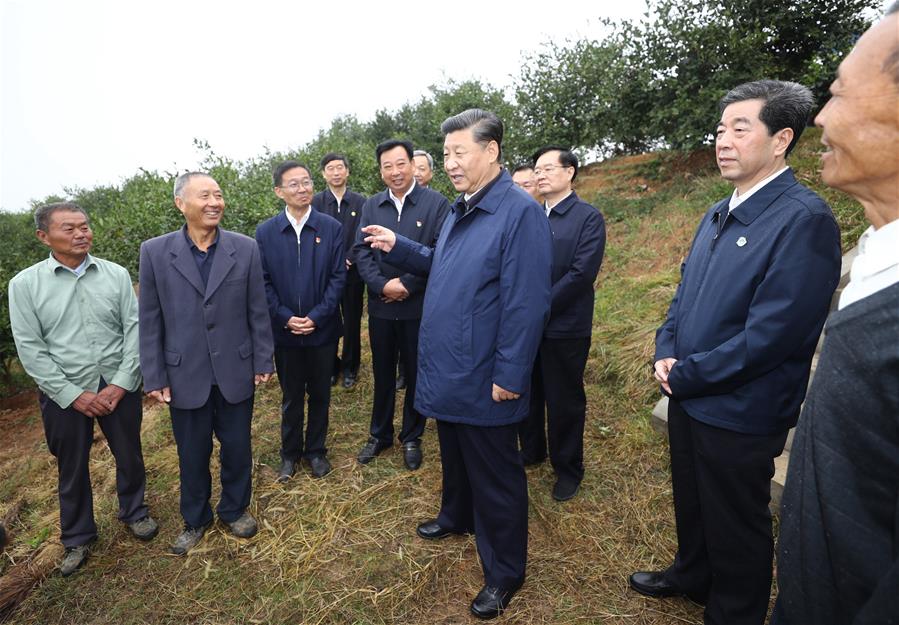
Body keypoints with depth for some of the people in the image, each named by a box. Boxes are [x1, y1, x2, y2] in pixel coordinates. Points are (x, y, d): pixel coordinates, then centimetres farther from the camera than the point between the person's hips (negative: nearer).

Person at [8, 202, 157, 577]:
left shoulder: (116, 274, -2)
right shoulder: (25, 284, -5)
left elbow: (135, 329, -4)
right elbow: (30, 349, -7)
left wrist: (120, 384, -12)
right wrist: (74, 395, -12)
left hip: (118, 387, 1)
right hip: (64, 395, 0)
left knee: (129, 456, 15)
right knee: (72, 469, 15)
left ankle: (134, 512, 40)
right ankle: (77, 538, 36)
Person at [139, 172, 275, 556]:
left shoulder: (245, 248, -4)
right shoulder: (155, 252, -5)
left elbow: (257, 311, 0)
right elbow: (149, 320, -2)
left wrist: (263, 362, 1)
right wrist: (154, 377, -2)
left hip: (235, 372, 0)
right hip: (185, 376, 0)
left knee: (237, 448, 16)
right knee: (192, 455, 16)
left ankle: (235, 509, 41)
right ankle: (195, 519, 41)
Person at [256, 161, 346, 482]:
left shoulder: (332, 227, -4)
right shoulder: (265, 232, -1)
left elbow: (338, 276, -6)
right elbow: (263, 282, -1)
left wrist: (316, 317, -13)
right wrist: (286, 318, -12)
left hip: (322, 329, 0)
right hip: (284, 331, 1)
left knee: (320, 394, 14)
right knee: (291, 396, 15)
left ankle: (316, 450, 32)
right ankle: (290, 453, 34)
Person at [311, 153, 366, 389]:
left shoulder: (360, 202, 1)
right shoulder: (316, 202, 1)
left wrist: (348, 260, -12)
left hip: (353, 272, 0)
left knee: (352, 322, 8)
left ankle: (350, 367, 23)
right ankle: (331, 367, 23)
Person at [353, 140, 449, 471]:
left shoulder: (436, 203, -7)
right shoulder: (371, 205, 6)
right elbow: (361, 251, 1)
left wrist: (407, 284, -17)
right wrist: (383, 285, -14)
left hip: (420, 307, -3)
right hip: (380, 306, 3)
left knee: (417, 375, 11)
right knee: (383, 374, 16)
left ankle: (412, 438, 31)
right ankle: (379, 434, 35)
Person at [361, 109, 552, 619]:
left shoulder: (521, 212, -20)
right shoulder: (461, 210, 10)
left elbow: (527, 303, -23)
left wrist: (510, 375, -21)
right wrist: (398, 247, 11)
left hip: (483, 380, -8)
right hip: (448, 371, 9)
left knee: (495, 477, 9)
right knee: (454, 456, 28)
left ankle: (505, 572, 30)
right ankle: (456, 516, 53)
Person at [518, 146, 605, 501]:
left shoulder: (589, 218, -6)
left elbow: (581, 273, -15)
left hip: (565, 328, -5)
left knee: (564, 402, 8)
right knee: (527, 393, 17)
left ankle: (568, 469, 29)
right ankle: (531, 450, 40)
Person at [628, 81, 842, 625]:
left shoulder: (804, 218, -19)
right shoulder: (718, 214, 8)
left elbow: (770, 334, -24)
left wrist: (685, 376, -16)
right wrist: (666, 352, -3)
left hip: (738, 412, -8)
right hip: (688, 395, 8)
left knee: (736, 527, 14)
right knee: (691, 501, 26)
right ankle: (692, 575, 51)